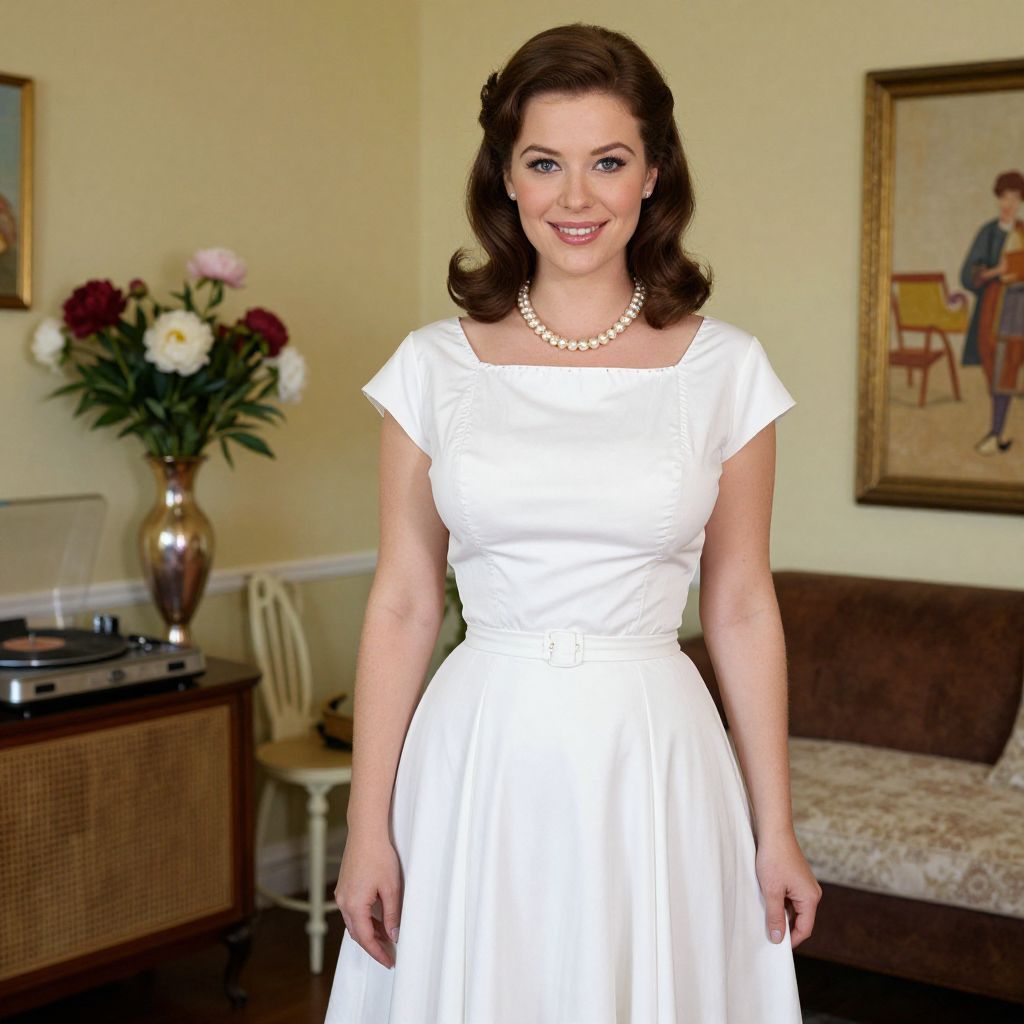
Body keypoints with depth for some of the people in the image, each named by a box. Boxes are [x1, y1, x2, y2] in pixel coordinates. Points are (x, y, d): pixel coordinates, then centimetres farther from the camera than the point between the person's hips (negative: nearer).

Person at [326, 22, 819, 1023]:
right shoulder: (433, 366, 0)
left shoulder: (726, 368, 0)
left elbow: (740, 608, 4)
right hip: (479, 757, 0)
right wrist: (367, 826, -1)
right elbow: (402, 604, 1)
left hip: (654, 759, 0)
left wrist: (776, 830, 4)